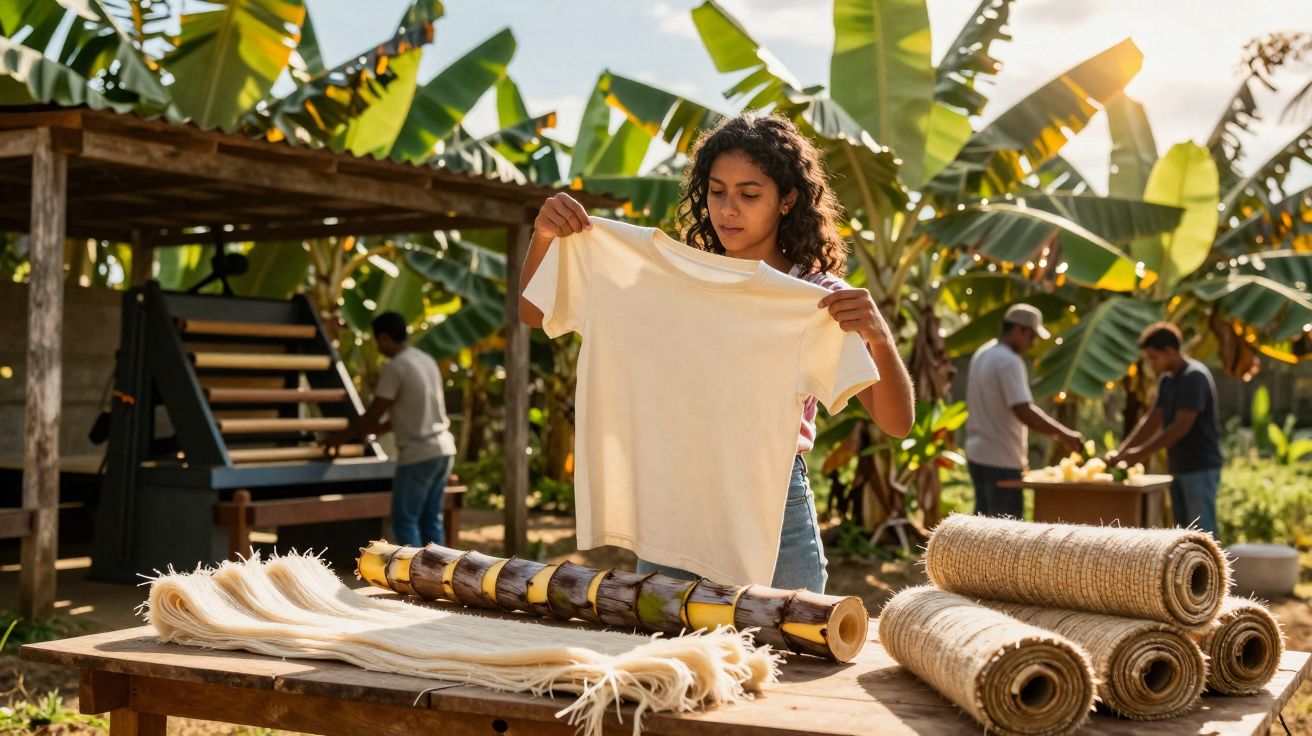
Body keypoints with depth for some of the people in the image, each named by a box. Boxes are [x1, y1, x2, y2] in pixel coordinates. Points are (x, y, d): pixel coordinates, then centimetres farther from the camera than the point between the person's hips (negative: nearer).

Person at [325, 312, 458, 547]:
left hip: (418, 456, -8)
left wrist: (340, 438, 6)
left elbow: (372, 414, -8)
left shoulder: (395, 368, -12)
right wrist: (376, 429, 27)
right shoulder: (426, 360, 13)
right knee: (431, 520, 11)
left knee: (404, 521, 0)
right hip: (443, 450, 8)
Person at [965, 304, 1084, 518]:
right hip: (1001, 459, -10)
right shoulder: (1009, 362, -18)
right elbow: (1023, 412, -25)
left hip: (977, 453, 10)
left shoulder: (982, 354, 12)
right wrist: (1063, 434, -21)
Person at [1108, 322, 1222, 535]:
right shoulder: (1166, 379, 12)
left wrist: (1141, 454, -20)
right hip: (1178, 467, 9)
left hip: (1200, 468, -9)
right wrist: (1120, 451, 3)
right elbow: (1153, 421, 13)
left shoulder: (1194, 376, -15)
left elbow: (1182, 427, -21)